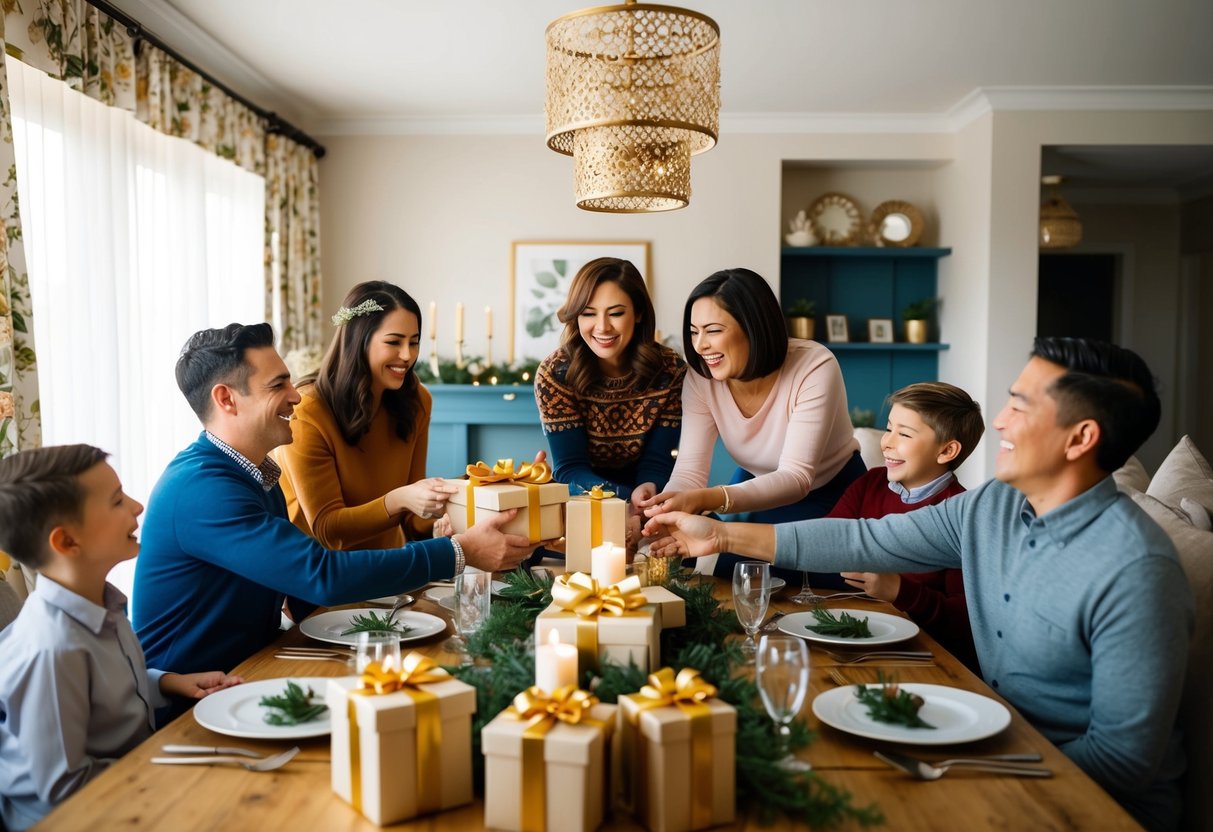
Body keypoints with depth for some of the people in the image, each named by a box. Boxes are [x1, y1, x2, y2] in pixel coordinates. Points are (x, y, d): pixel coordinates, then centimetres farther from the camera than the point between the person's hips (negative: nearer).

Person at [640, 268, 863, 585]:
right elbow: (690, 470, -24)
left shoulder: (815, 368, -32)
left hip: (832, 499, -3)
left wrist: (704, 499, -55)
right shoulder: (701, 378, -19)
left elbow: (796, 477, -39)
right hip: (756, 491, 4)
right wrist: (655, 514, -48)